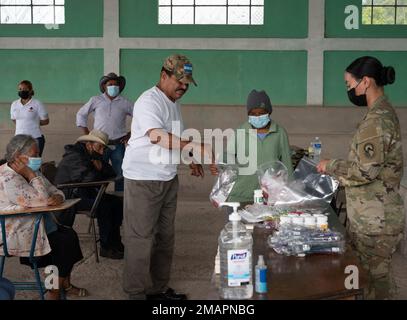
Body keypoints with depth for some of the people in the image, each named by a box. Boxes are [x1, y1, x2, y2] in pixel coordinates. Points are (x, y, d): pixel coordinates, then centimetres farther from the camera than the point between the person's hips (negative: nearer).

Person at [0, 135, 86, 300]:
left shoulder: (31, 171, 7)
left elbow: (54, 191, 7)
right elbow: (41, 200, -29)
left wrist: (58, 197, -17)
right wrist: (31, 175, -24)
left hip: (35, 226, 10)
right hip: (16, 236, -10)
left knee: (70, 235, 1)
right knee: (65, 242, -11)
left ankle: (65, 284, 12)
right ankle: (55, 292, 3)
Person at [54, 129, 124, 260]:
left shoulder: (93, 156, 11)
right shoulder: (74, 157, -18)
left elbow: (112, 173, 8)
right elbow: (88, 178, -32)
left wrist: (101, 166, -13)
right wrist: (100, 174, -10)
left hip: (84, 194, 10)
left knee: (117, 202, -2)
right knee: (103, 206, -28)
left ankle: (114, 242, 3)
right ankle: (106, 248, -17)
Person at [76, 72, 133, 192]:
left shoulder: (125, 103, 6)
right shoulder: (96, 100, 6)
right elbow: (81, 115, 14)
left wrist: (130, 134, 4)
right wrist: (87, 134, 6)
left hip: (118, 145, 1)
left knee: (120, 175, 1)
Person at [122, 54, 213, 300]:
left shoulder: (174, 103, 12)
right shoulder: (149, 101, -18)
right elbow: (157, 136, -35)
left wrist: (192, 160, 17)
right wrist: (194, 146, -44)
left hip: (168, 178, 9)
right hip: (143, 180, -9)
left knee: (165, 236, 15)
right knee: (141, 238, -4)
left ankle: (158, 288, 27)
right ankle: (136, 293, 6)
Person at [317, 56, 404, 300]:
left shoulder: (377, 120, -20)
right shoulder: (384, 112, 11)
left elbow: (366, 170, -24)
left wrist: (330, 167, -11)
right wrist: (338, 169, 13)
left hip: (375, 218, -10)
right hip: (373, 214, 10)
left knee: (373, 278, 2)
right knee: (375, 274, 19)